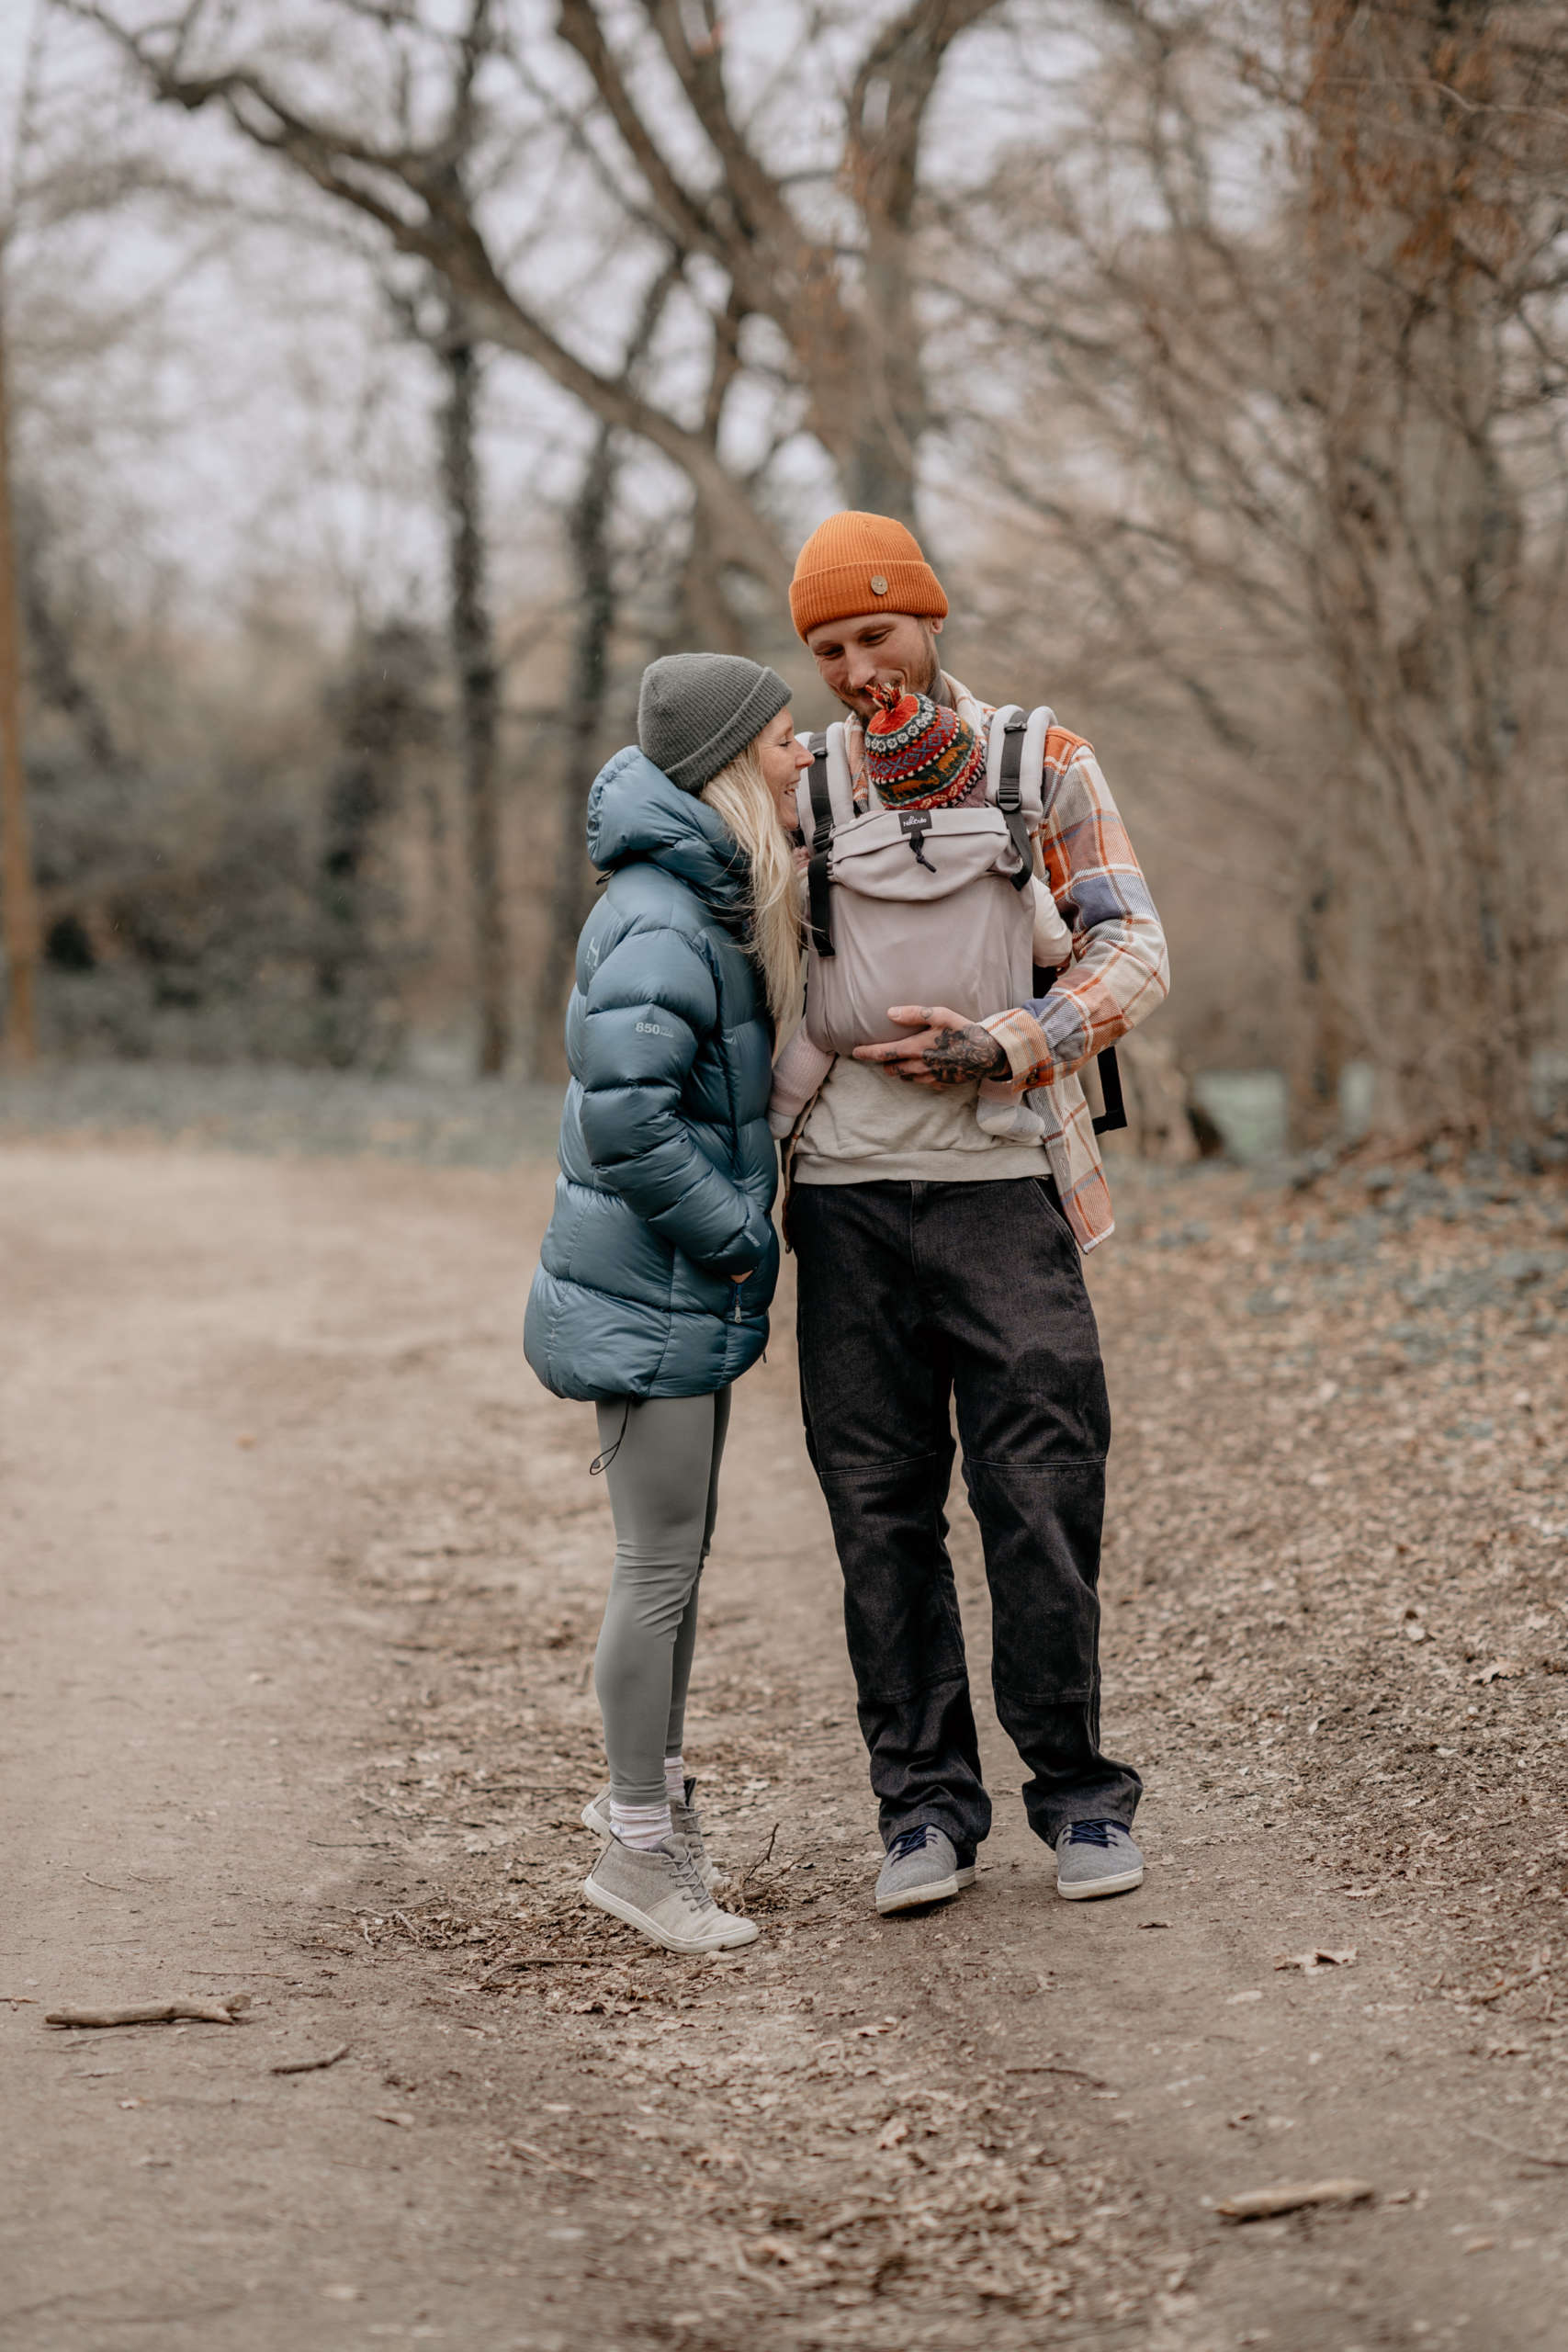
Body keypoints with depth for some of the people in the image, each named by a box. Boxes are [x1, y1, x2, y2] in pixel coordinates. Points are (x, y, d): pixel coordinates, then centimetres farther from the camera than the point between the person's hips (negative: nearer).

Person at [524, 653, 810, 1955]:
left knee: (682, 1550, 18)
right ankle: (638, 1845, 8)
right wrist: (734, 1236, -19)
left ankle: (651, 1790, 32)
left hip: (693, 1284, 10)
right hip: (654, 1295, -10)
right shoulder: (660, 924, -22)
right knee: (661, 1563, -2)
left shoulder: (720, 903, 10)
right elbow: (627, 1115, -29)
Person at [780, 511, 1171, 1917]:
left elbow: (1135, 955, -3)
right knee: (880, 1508, 2)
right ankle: (926, 1801, 11)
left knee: (1042, 1495, -4)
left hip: (1000, 1182, -2)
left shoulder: (1043, 767, 5)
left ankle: (1078, 1791, 9)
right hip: (846, 1194, 2)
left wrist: (997, 1049, -17)